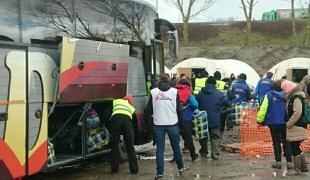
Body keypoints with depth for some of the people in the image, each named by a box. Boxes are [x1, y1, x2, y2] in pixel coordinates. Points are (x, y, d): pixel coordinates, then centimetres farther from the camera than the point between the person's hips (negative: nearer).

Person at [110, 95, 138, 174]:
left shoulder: (116, 101, 32)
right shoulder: (131, 107, 33)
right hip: (127, 120, 1)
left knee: (114, 146, 11)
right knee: (130, 146, 10)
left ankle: (114, 168, 14)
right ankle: (134, 169, 10)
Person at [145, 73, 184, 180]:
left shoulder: (153, 92, -1)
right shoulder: (174, 91, -1)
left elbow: (148, 110, 2)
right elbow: (179, 109, 0)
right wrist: (179, 121, 12)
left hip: (158, 124, 0)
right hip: (172, 124, 0)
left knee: (160, 149, 5)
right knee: (176, 147, 15)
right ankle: (181, 168, 29)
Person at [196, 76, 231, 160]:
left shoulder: (201, 93, 1)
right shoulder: (219, 94, -7)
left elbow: (196, 105, 9)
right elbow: (228, 103, -4)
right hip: (214, 120, -3)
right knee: (215, 137, 4)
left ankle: (203, 151, 29)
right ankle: (215, 153, -3)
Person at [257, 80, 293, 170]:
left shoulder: (269, 95, -7)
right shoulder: (286, 95, -2)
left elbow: (263, 108, -11)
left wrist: (260, 120, -1)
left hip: (273, 123, -1)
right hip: (285, 123, 1)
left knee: (276, 142, 10)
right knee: (286, 143, 9)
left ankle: (278, 162, 11)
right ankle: (289, 162, 5)